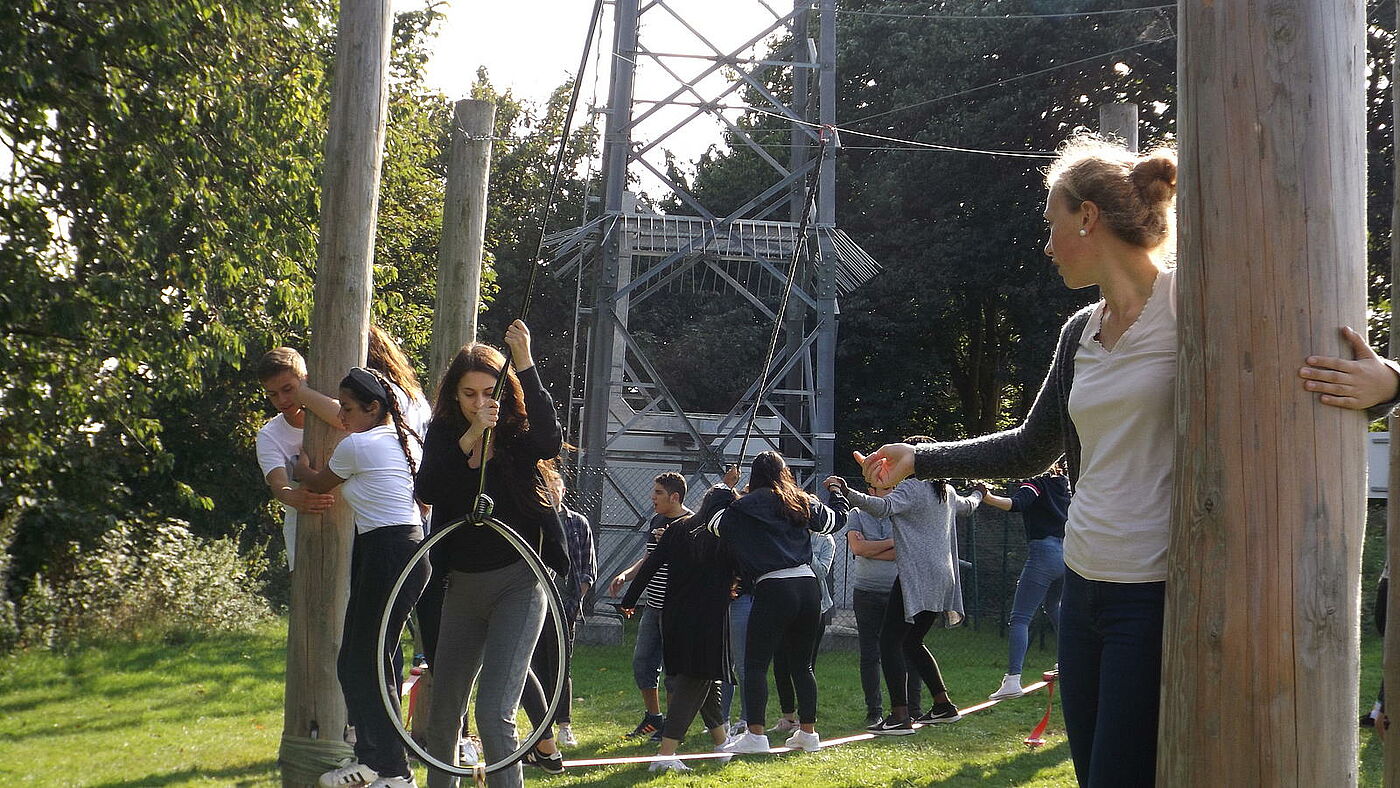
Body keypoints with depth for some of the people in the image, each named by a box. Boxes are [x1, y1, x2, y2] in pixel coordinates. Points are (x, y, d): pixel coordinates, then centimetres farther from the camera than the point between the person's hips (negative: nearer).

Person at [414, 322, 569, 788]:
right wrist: (470, 438, -24)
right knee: (445, 706, 16)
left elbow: (551, 441, -30)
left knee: (493, 711, -16)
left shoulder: (518, 435, -6)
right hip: (462, 586, 5)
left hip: (517, 584, -5)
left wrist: (525, 363, -33)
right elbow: (426, 491, -13)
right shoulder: (444, 435, 3)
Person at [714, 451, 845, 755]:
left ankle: (755, 734, -7)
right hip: (809, 585, 5)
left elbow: (718, 526, 4)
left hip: (773, 590, -5)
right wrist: (837, 495, 50)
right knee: (802, 664, 15)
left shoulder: (746, 505, -1)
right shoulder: (804, 503, 14)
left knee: (755, 664, -1)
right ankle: (807, 732, 19)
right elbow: (835, 520, 29)